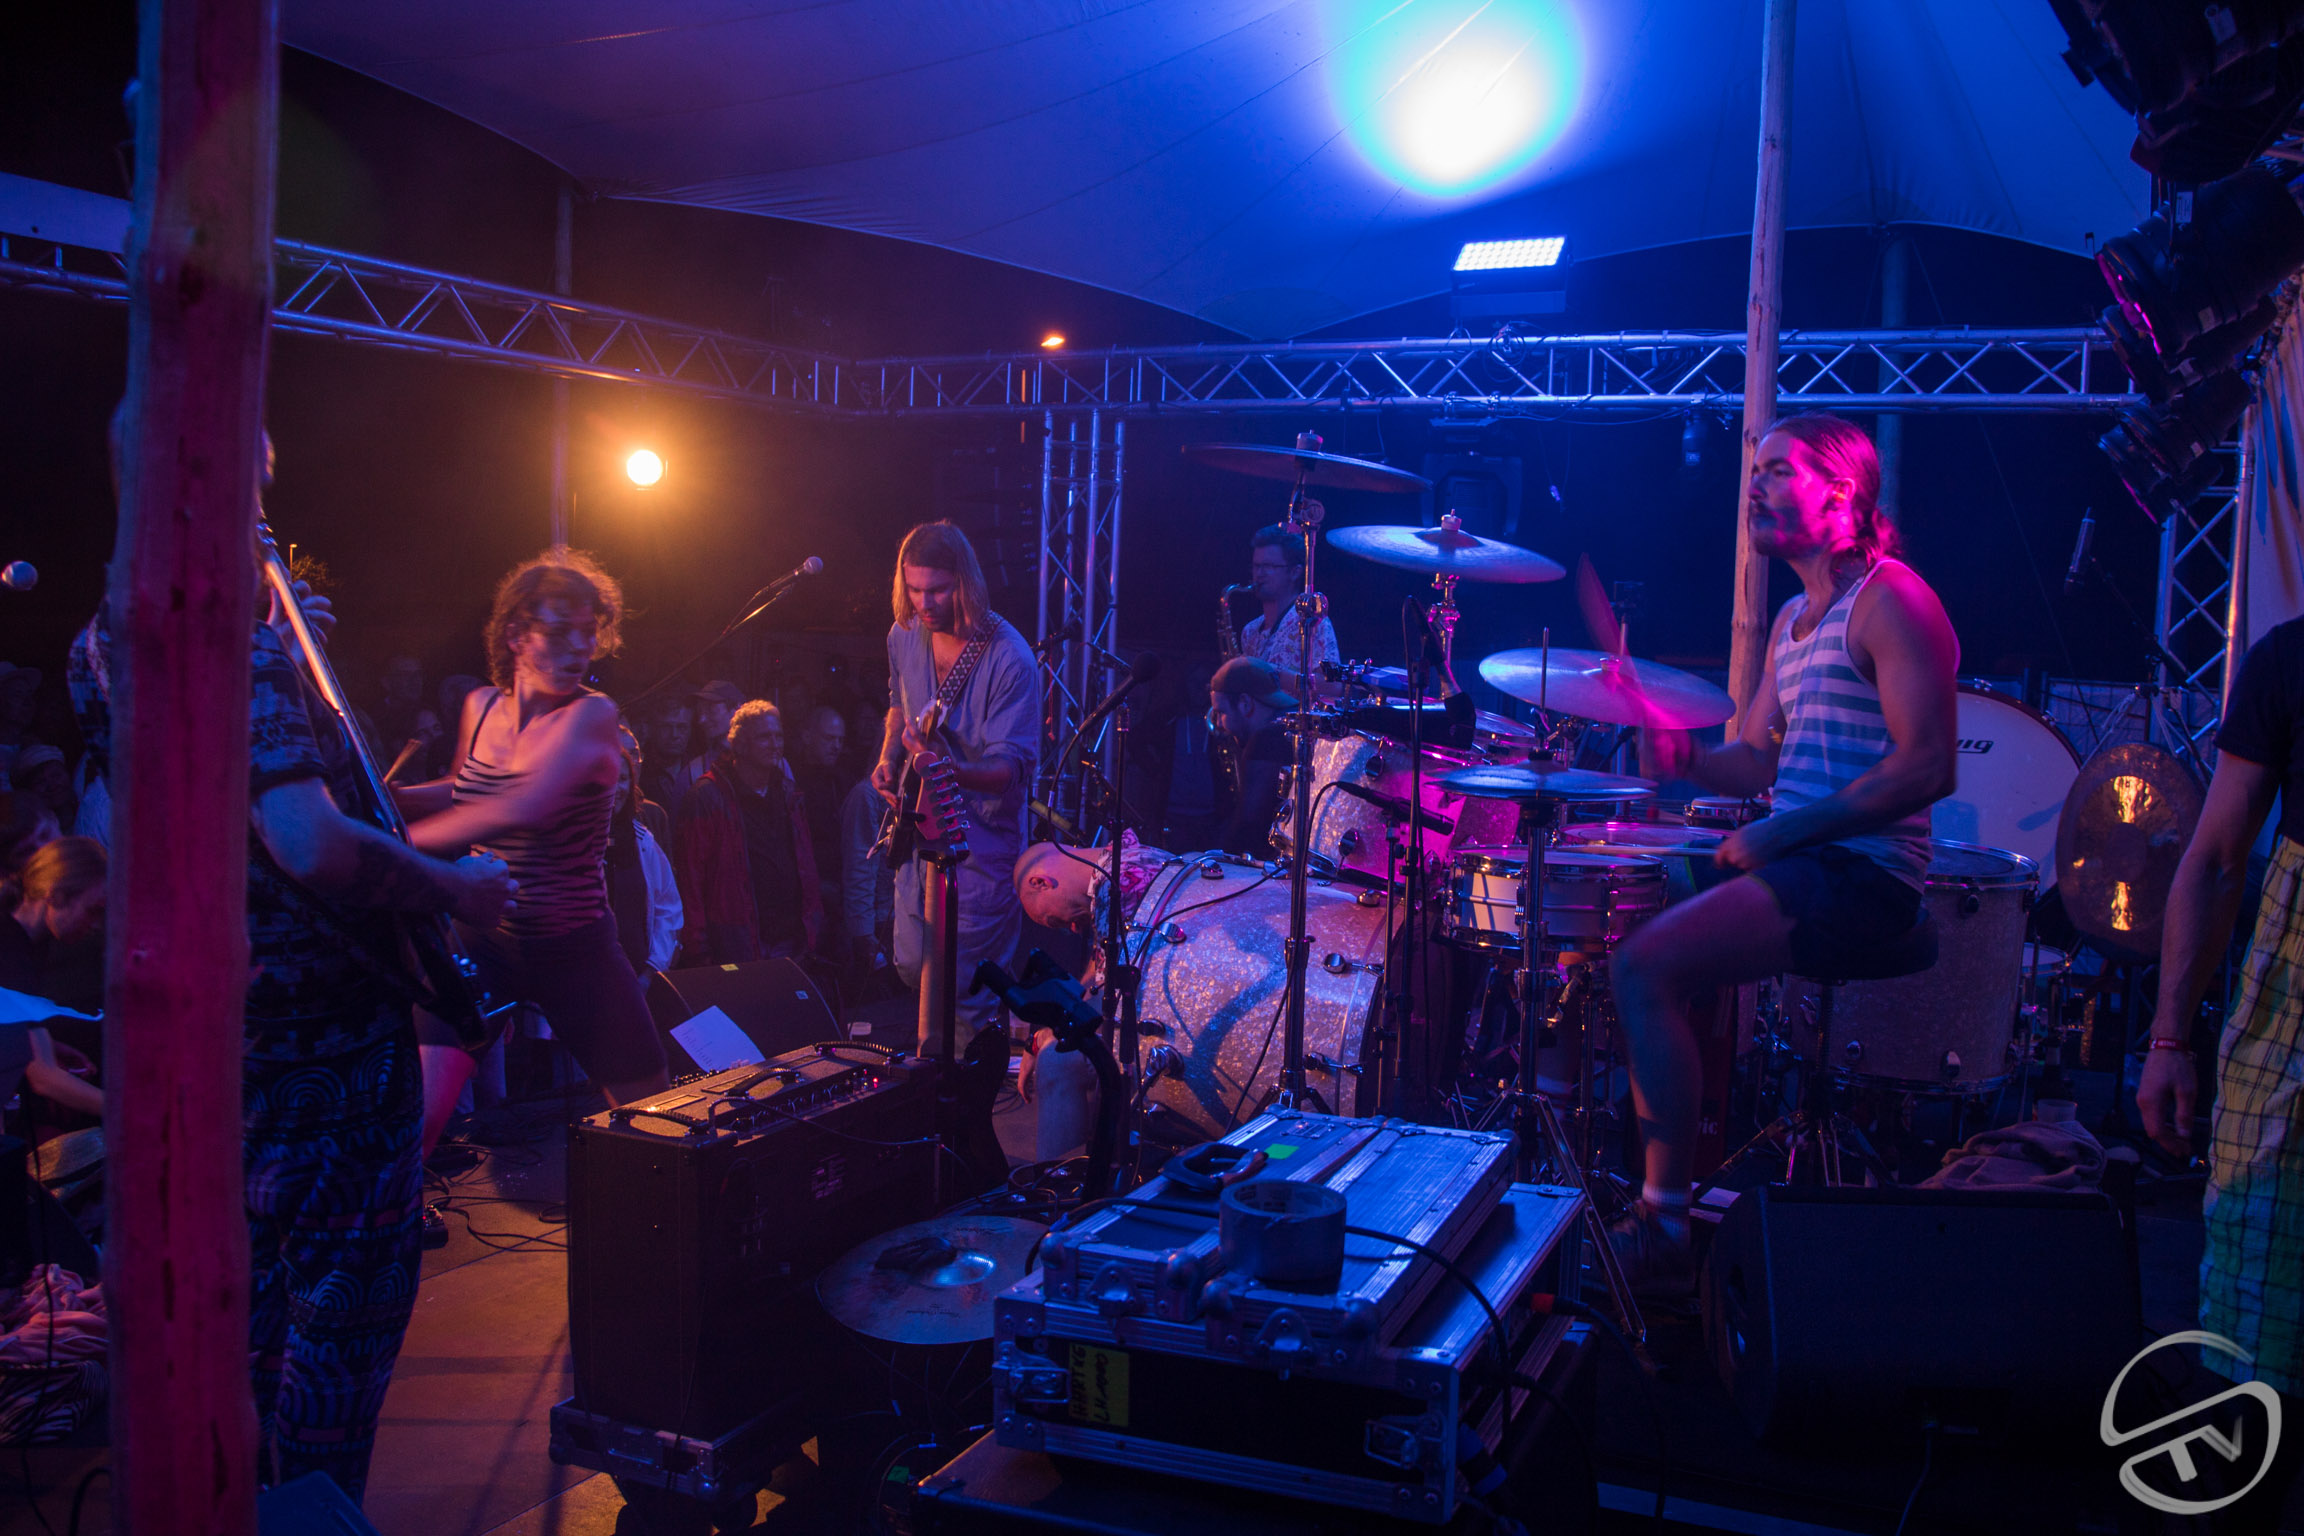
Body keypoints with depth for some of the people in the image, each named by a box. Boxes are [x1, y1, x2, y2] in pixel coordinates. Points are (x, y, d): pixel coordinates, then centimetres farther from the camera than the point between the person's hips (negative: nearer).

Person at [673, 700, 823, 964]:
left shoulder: (789, 794, 14)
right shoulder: (707, 798, -6)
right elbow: (690, 877, -9)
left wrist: (813, 927, 10)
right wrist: (698, 950, -14)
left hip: (792, 943, 6)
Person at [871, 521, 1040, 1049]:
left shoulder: (1008, 658, -22)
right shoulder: (905, 635, 0)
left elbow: (1014, 767, -23)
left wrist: (950, 770, -41)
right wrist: (888, 759, 2)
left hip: (980, 842, -6)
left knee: (964, 989, -2)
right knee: (913, 966, 16)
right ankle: (932, 1047, 45)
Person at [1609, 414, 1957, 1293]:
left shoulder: (1889, 598, -10)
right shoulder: (1792, 618, 20)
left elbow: (1927, 768, -19)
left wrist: (1781, 832, -20)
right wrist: (1688, 762, -3)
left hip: (1859, 874, -10)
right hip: (1794, 862, 10)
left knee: (1648, 965, -22)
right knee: (1627, 946, 10)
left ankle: (1664, 1233, -14)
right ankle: (1638, 1179, 16)